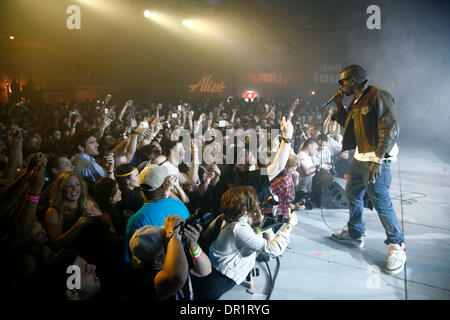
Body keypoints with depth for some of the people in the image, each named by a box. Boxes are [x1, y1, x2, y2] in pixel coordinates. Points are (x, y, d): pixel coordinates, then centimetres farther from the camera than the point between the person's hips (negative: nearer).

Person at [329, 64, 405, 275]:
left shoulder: (378, 96, -13)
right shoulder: (356, 101, 16)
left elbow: (391, 128, -20)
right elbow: (347, 124, 27)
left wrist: (378, 160, -25)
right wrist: (339, 105, 14)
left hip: (376, 159, -10)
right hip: (359, 158, 10)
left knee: (381, 203, -8)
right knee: (352, 194, 18)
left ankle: (396, 246, 6)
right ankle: (355, 234, 34)